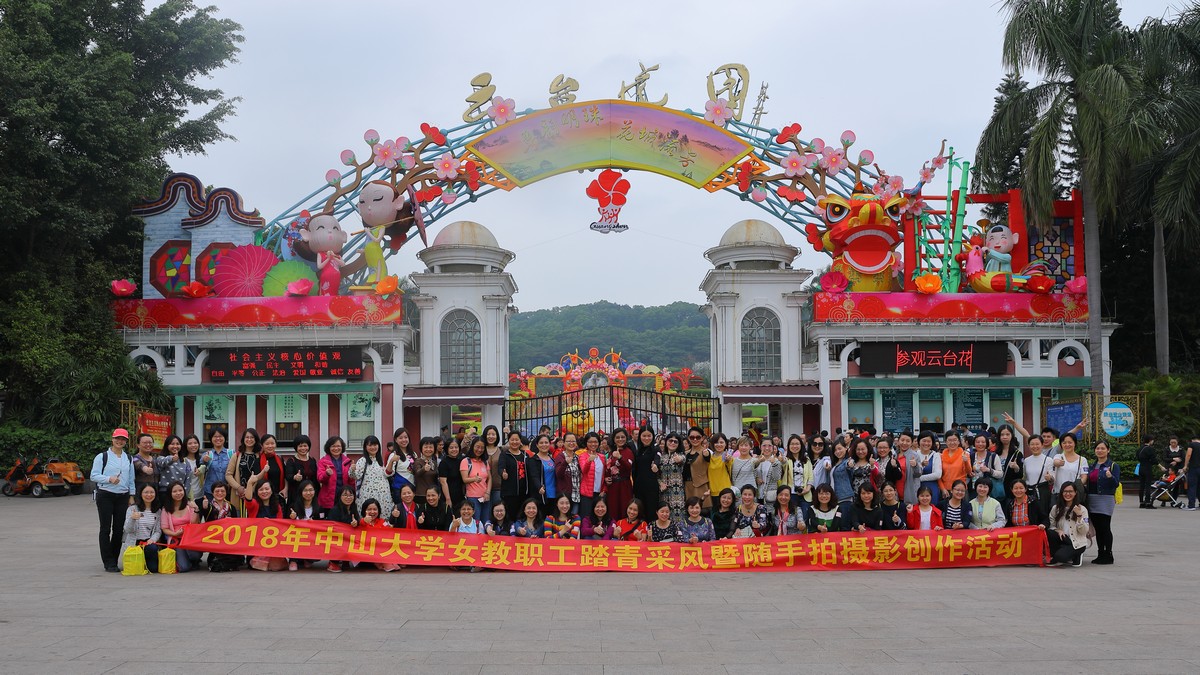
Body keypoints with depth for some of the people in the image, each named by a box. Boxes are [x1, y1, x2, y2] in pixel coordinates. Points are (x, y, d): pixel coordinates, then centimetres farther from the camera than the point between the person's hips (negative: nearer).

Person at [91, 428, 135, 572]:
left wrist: (131, 496, 10)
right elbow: (94, 476, -6)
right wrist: (109, 479, -20)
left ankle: (113, 561, 12)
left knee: (119, 529, 4)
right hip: (105, 495, -4)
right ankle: (108, 562, -1)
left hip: (122, 496, 4)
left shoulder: (128, 459, 15)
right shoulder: (102, 457, 1)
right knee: (105, 528, -2)